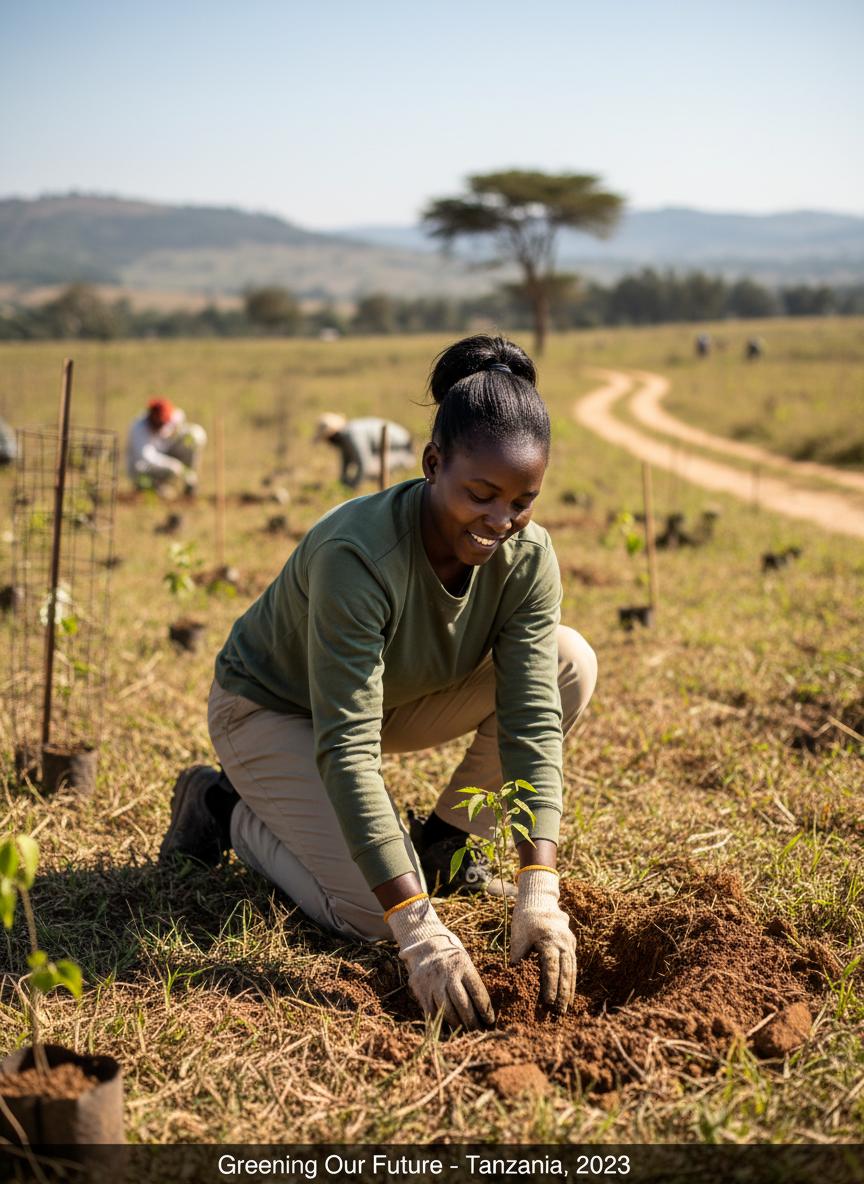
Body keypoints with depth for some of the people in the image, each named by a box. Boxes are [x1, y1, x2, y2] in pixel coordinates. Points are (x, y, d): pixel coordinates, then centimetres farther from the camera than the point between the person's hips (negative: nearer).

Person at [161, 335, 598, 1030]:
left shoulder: (526, 557, -20)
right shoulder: (357, 555, -37)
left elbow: (533, 721, -24)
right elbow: (346, 753, -39)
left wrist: (540, 895, -36)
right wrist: (420, 932, -45)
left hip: (394, 697, 6)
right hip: (272, 708, -5)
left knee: (569, 663, -16)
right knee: (373, 913, -23)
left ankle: (438, 842, 2)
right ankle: (225, 810, 5)